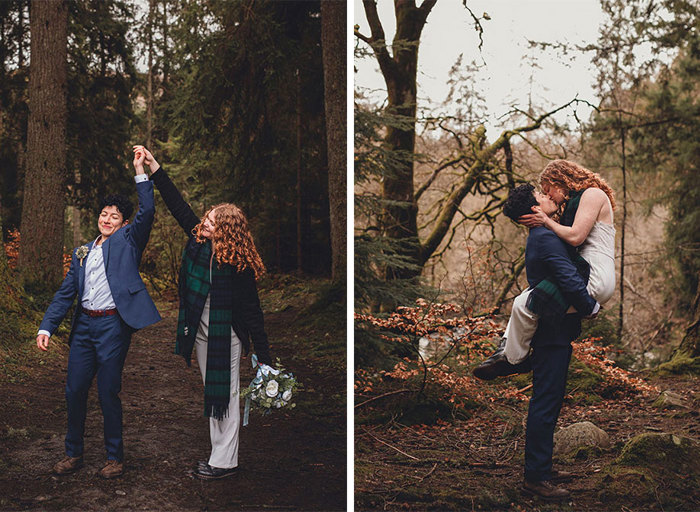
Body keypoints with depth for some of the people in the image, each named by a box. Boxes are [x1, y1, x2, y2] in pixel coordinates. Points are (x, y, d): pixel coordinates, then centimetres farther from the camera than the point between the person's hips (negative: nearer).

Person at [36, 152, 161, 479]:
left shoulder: (127, 241, 4)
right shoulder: (82, 252, 17)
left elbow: (147, 212, -12)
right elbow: (65, 292, 15)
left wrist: (140, 172, -14)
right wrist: (47, 327, 5)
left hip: (113, 326, -5)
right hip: (84, 325, 5)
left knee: (108, 394, -1)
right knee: (74, 391, 7)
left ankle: (115, 457, 14)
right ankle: (73, 454, 23)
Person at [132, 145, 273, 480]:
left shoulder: (238, 264, -18)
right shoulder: (199, 240, -1)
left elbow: (252, 312, -15)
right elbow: (177, 204, 4)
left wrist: (265, 359, -16)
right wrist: (152, 164, 3)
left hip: (226, 338, -7)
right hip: (201, 333, 7)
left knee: (225, 396, 1)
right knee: (211, 394, 14)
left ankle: (225, 461, 10)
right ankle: (219, 455, 24)